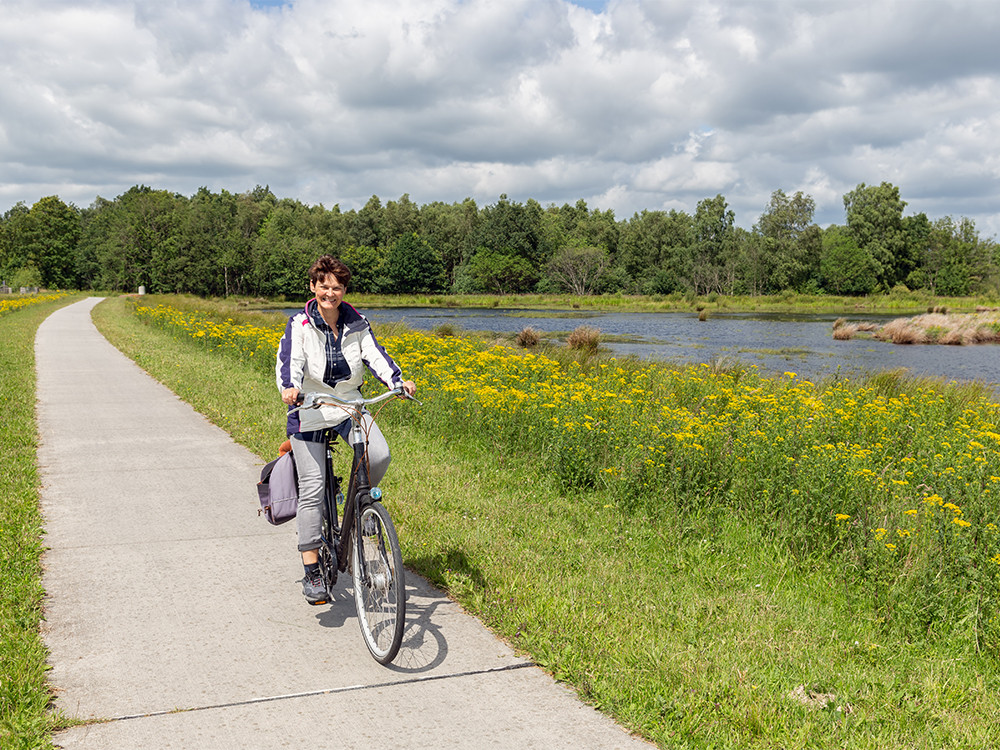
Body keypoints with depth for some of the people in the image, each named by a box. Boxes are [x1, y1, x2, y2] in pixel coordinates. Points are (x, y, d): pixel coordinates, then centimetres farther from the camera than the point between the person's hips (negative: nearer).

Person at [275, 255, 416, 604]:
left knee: (379, 455, -25)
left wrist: (398, 381, -27)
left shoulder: (357, 323, 0)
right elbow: (289, 360, -22)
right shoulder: (299, 325, -9)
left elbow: (374, 355, -9)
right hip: (309, 410, -3)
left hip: (349, 406, 3)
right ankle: (312, 572, 4)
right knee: (312, 487, -5)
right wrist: (289, 388, -43)